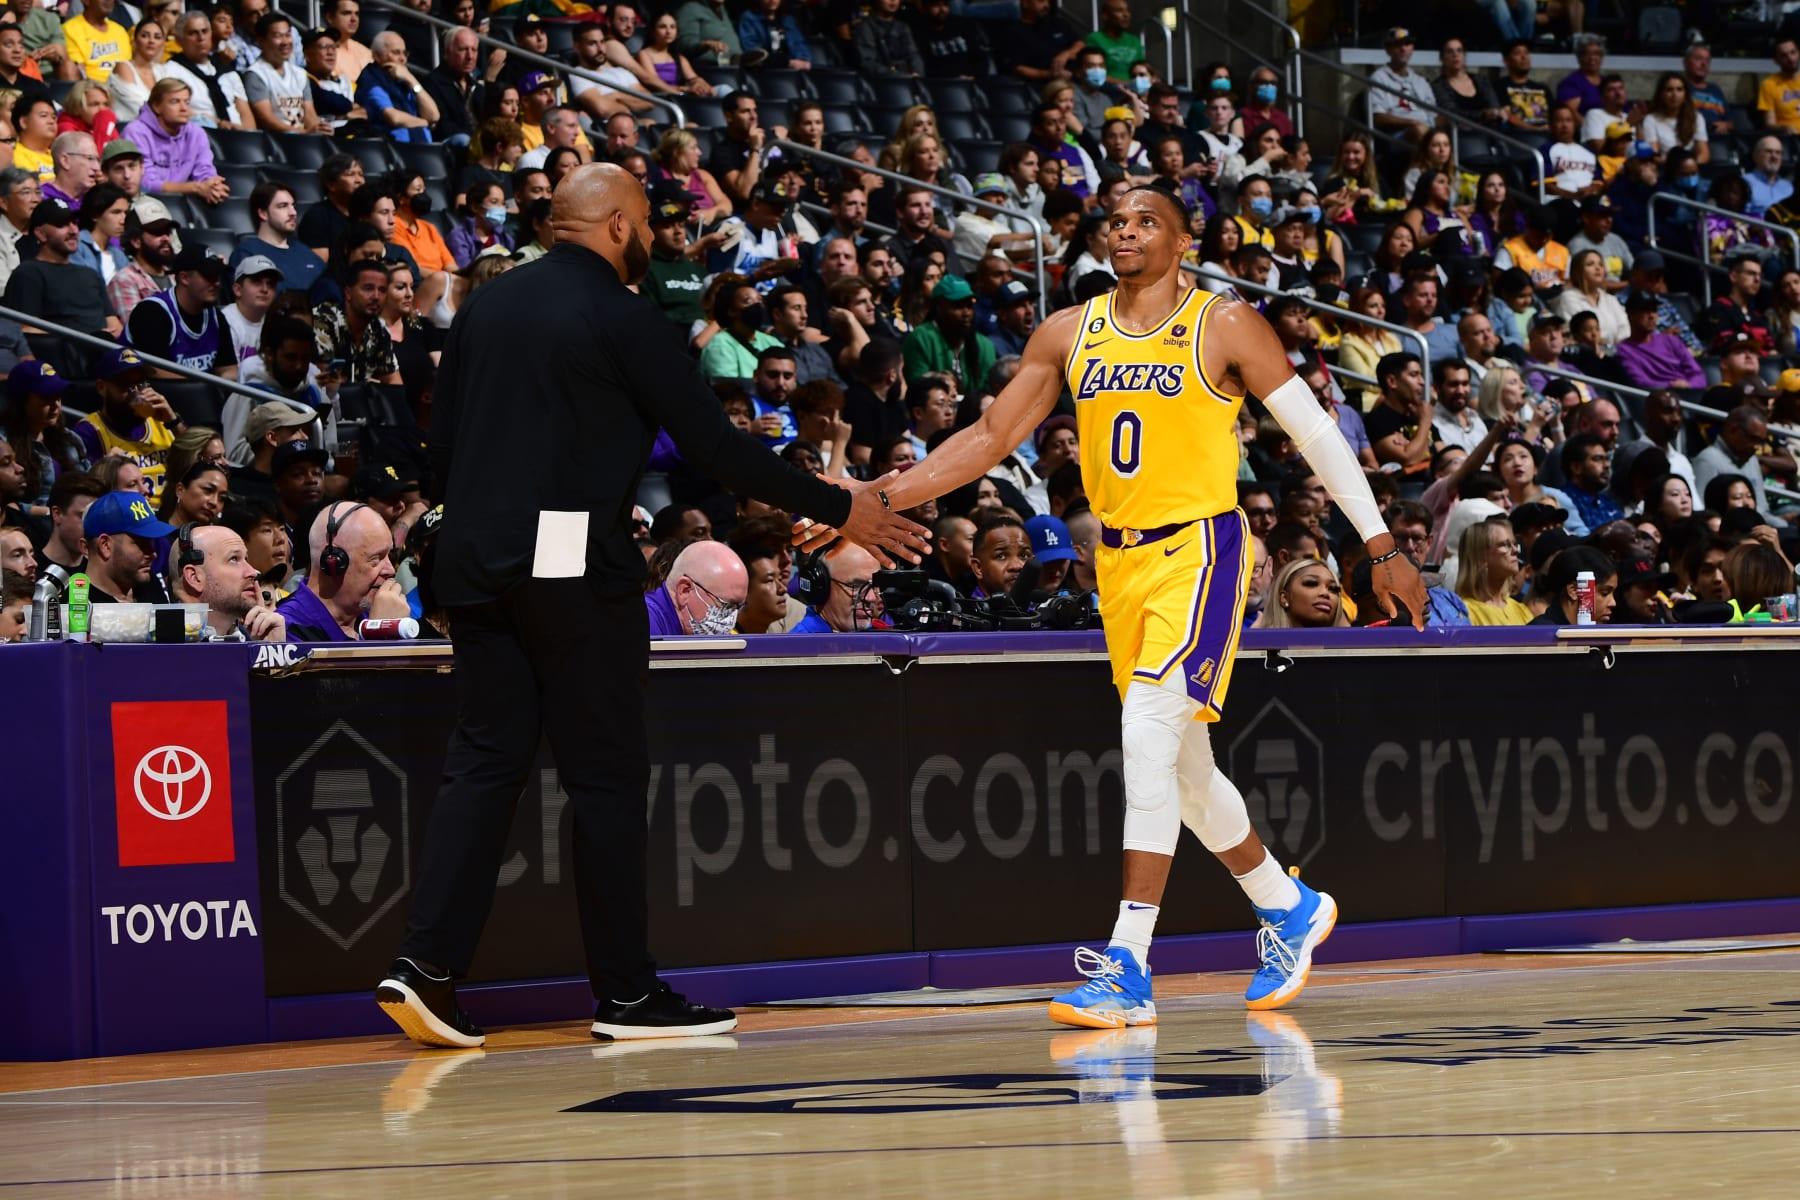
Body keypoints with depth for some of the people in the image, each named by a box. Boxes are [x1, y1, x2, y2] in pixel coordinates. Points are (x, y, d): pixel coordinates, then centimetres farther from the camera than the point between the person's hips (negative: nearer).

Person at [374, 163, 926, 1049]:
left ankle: (427, 965, -2)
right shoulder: (620, 315, -6)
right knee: (606, 773, 1)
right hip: (573, 561, -6)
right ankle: (624, 990, 4)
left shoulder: (486, 306, 13)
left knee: (484, 760, 8)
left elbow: (440, 444, 15)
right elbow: (713, 444, -6)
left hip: (474, 560, 6)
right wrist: (838, 510, 1)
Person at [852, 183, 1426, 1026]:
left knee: (1148, 729, -22)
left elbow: (1316, 433, -1)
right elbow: (991, 436, 10)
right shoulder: (1068, 335, 8)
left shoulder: (1224, 326, -5)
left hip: (1198, 548, -6)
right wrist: (881, 498, -1)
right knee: (1183, 763, 15)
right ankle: (1289, 910, 38)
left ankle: (1128, 970, -24)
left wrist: (1381, 546, -3)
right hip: (1119, 557, 6)